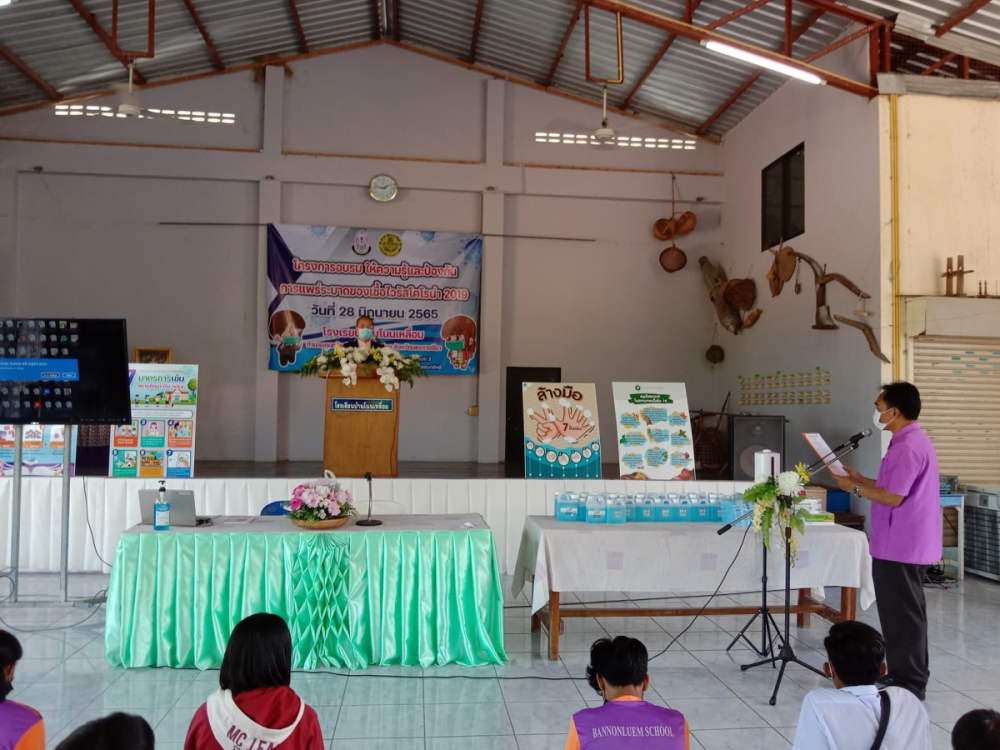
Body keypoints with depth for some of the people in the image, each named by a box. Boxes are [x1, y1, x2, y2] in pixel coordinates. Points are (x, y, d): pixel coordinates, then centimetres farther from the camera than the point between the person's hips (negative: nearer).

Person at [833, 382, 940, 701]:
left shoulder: (906, 447, -22)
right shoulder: (915, 440, 13)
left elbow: (894, 497, -24)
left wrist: (856, 489, -12)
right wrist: (862, 479, 13)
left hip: (900, 547, -11)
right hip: (908, 544, 11)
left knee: (901, 613, -1)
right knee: (907, 611, 18)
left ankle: (907, 682, 8)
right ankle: (910, 676, 29)